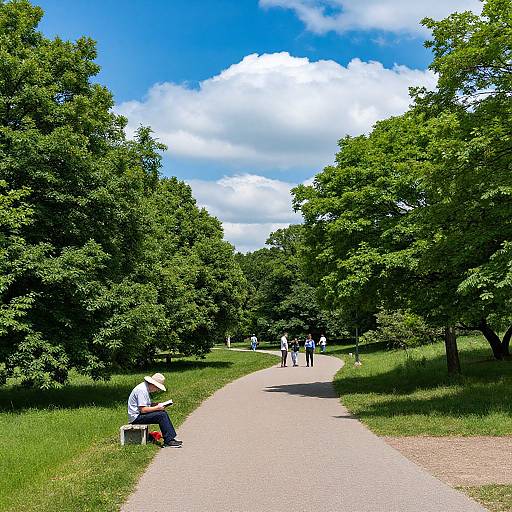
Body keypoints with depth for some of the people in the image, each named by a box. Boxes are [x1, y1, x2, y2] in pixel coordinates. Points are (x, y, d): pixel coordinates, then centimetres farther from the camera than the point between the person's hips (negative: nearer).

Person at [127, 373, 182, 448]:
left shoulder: (146, 388, 11)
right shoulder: (142, 390, -21)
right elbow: (143, 409, -25)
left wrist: (157, 404, 5)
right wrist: (157, 408, -17)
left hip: (140, 415, 11)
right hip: (136, 417, -11)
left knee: (164, 413, 4)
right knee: (161, 415, -19)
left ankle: (172, 437, -1)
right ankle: (169, 441, -16)